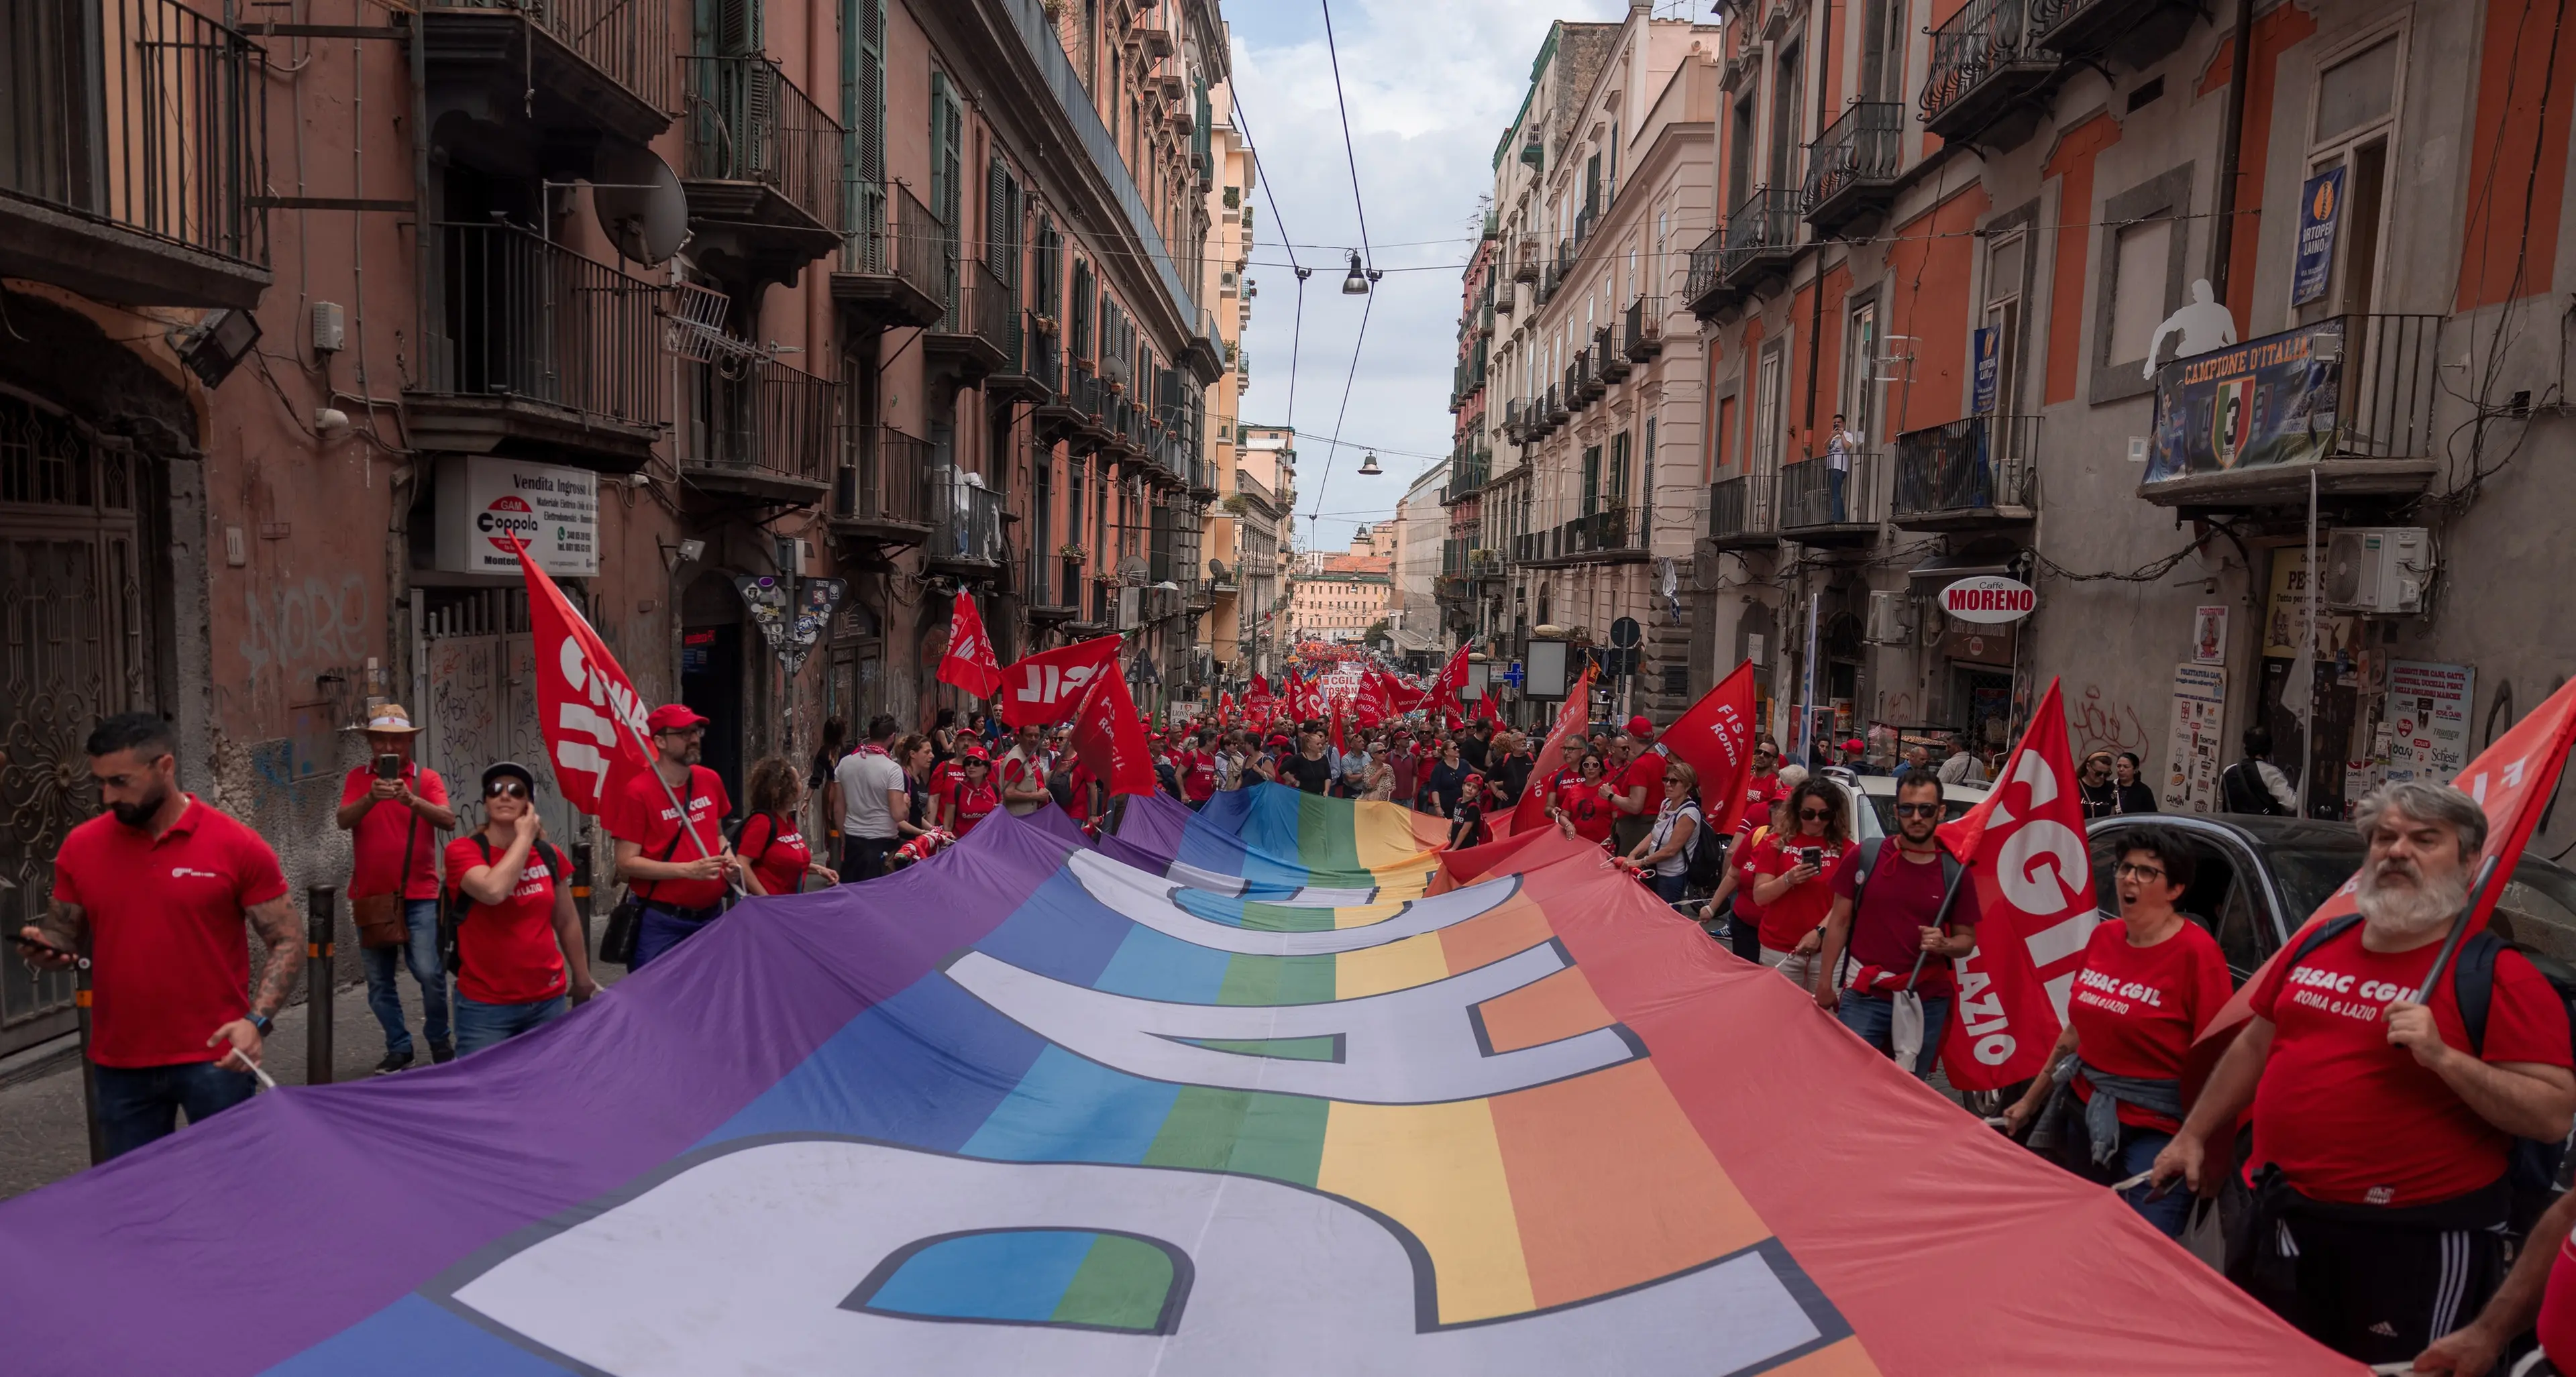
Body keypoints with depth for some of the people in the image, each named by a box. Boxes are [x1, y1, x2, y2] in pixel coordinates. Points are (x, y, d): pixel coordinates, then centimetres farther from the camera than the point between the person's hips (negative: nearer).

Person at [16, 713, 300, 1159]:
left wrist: (256, 1021, -18)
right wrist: (42, 947, -10)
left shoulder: (238, 846, -9)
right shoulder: (80, 847, 2)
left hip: (215, 1060, -3)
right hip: (118, 1067, 4)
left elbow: (287, 943, -5)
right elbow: (63, 937, 14)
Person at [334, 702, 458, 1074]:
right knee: (379, 981, 9)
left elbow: (449, 821, -15)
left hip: (418, 895, -3)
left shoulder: (427, 778, 0)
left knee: (430, 973, -12)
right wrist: (371, 798, -30)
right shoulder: (358, 778, 5)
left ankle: (439, 1040, 10)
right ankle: (398, 1048, 22)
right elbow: (344, 820, -10)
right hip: (370, 895, 3)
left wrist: (412, 800, -32)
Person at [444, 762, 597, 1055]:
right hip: (485, 1006, -3)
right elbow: (493, 890, -28)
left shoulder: (548, 855, 4)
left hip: (548, 1001, 4)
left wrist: (583, 980, 19)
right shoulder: (463, 850, -7)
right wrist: (525, 836, -16)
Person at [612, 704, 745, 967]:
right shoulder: (638, 792, -13)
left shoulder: (711, 781, 6)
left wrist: (729, 859, -1)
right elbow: (626, 863, -14)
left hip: (712, 915, 6)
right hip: (661, 923, -6)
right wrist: (688, 869, -23)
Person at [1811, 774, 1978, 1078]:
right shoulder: (1864, 856, -2)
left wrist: (1944, 945, -15)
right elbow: (1840, 920, 3)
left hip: (1927, 1003, 1)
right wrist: (1825, 981, 2)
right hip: (1863, 997, -1)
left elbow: (1967, 939, 8)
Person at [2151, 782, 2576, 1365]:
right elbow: (2254, 1046, 17)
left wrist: (2443, 1057, -27)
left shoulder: (2498, 975, -8)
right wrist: (2192, 1136, 18)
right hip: (2281, 1221, 6)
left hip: (2415, 1244, -5)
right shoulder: (2317, 942, 9)